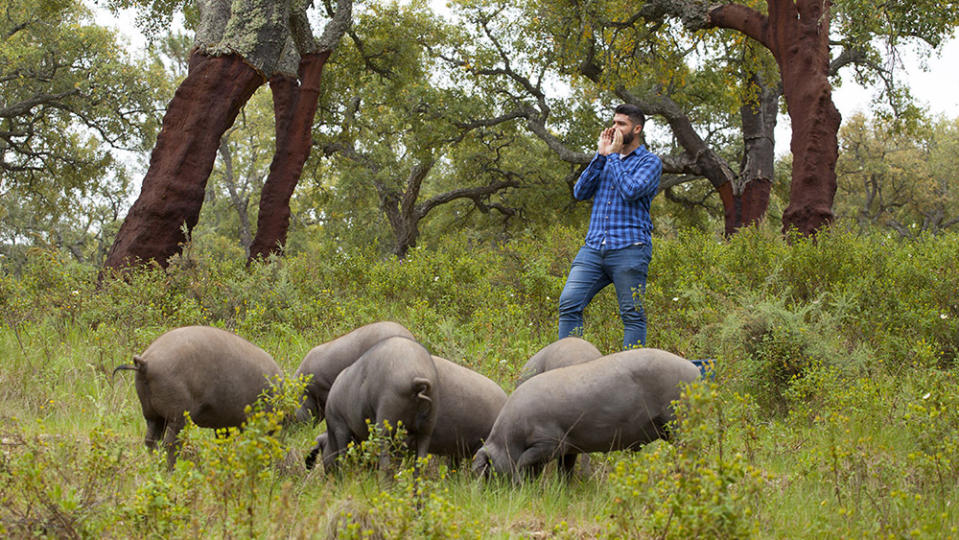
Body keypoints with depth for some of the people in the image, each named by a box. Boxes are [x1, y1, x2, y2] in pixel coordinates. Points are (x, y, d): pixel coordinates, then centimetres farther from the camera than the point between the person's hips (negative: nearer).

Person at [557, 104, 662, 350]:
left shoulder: (649, 162, 3)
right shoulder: (605, 160, 21)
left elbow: (631, 191, -15)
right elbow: (580, 192, 9)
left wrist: (613, 156, -5)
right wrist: (600, 156, 4)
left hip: (628, 249, -5)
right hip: (593, 247, 5)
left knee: (632, 315, -3)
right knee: (569, 303, -8)